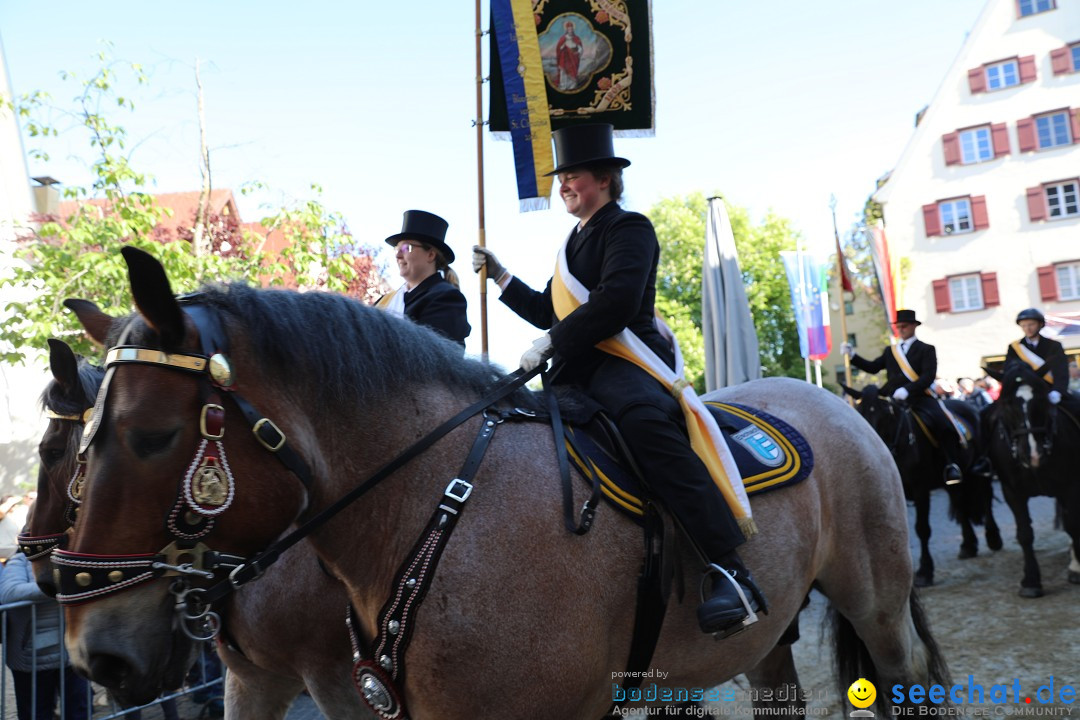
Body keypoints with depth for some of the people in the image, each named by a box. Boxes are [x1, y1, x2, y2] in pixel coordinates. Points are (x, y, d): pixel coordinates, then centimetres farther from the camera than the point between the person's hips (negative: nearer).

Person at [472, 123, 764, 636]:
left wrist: (550, 344, -17)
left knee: (645, 421, -40)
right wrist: (501, 277, 23)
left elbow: (616, 301, -17)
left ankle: (730, 572, -41)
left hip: (629, 360, -9)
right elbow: (549, 312, 31)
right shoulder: (575, 243, 27)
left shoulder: (629, 228, 0)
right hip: (579, 372, 9)